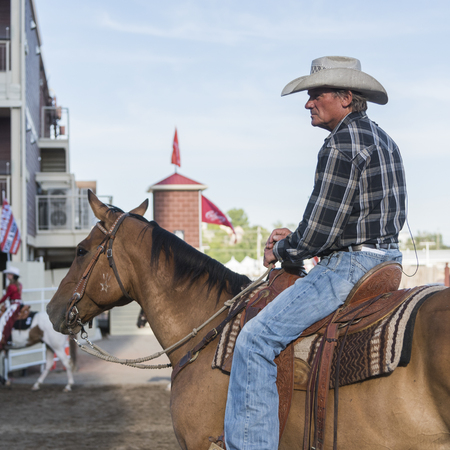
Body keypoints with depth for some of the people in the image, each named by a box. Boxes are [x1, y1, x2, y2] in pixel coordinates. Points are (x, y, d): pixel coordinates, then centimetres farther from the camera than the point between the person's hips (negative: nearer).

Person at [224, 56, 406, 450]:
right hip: (385, 258, 11)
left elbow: (319, 231, -20)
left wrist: (281, 250, 0)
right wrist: (294, 237, 15)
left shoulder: (342, 143, -16)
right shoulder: (381, 139, 17)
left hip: (350, 266, -11)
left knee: (256, 339, -15)